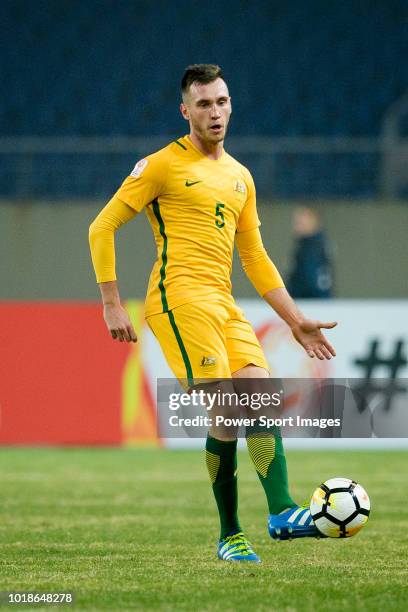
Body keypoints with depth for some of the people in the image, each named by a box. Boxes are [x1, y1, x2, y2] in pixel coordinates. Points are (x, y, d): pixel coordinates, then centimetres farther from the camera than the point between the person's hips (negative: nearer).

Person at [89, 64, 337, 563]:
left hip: (224, 304, 7)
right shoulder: (164, 165, 0)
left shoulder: (240, 177, 20)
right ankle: (229, 535, -9)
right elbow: (102, 228, 0)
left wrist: (295, 320, 19)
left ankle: (281, 513, -13)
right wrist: (111, 303, -7)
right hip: (181, 297, -7)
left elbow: (255, 259, 26)